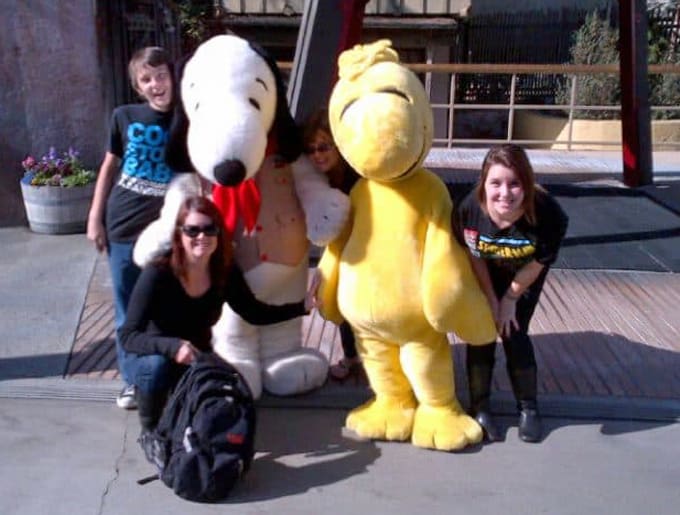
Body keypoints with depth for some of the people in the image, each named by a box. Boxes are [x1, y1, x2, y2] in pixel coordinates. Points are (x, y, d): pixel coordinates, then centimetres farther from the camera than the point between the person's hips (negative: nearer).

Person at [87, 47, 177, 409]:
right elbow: (109, 167, 9)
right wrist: (95, 217, 6)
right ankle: (132, 380, 24)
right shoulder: (124, 117, 0)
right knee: (128, 311, 10)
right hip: (123, 228, 2)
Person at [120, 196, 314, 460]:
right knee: (157, 367, -37)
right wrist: (172, 346, -44)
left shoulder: (226, 274, -13)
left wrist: (302, 306, -11)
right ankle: (150, 432, -6)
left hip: (199, 363, 4)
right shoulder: (158, 274, -26)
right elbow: (128, 336, -28)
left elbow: (255, 313, 1)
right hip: (155, 359, -3)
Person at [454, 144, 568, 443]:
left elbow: (537, 264, -19)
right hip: (484, 275, 1)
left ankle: (528, 407, 19)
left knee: (514, 334, -3)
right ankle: (479, 407, 16)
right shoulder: (470, 209, -36)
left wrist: (510, 298, -9)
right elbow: (474, 257, -16)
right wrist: (491, 299, -10)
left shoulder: (548, 214, -38)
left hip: (524, 276, -1)